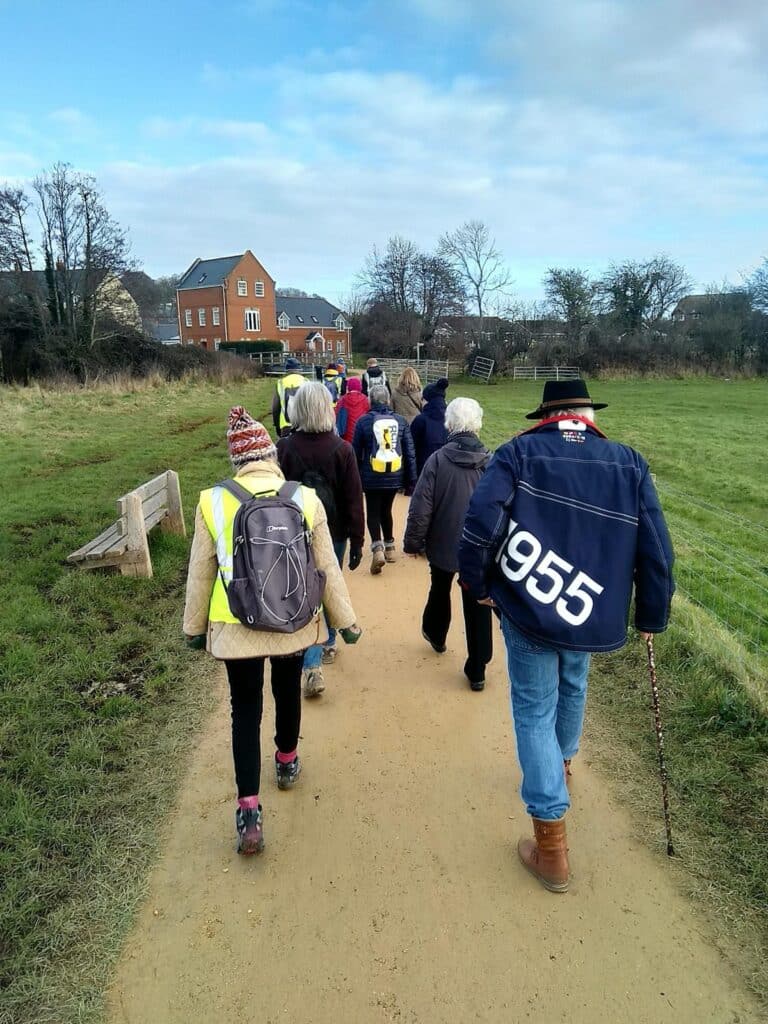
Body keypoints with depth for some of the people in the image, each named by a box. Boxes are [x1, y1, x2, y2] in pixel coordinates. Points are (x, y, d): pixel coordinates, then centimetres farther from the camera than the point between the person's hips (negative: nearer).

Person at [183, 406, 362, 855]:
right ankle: (287, 761, 48)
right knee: (288, 691, 25)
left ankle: (249, 810, 8)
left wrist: (195, 627, 13)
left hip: (236, 628, -1)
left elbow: (200, 574, -2)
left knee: (246, 709, 13)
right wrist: (346, 620, 9)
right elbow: (328, 568, -3)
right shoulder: (306, 499, -11)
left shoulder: (213, 502, -11)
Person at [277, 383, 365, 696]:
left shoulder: (284, 448, -10)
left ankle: (311, 666, -6)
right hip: (333, 533, 1)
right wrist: (357, 541, 0)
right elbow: (354, 500, -8)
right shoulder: (341, 449, -10)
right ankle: (326, 646, 38)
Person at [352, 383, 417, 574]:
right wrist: (411, 480, 8)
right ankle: (389, 547, 28)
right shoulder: (400, 421, 2)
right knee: (386, 510, 21)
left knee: (373, 512, 6)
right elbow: (410, 453, 2)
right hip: (394, 477, 3)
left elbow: (356, 454, -1)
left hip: (372, 478, -3)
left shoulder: (363, 421, -6)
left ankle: (377, 547, -15)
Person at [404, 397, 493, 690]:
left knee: (440, 590, 26)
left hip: (443, 545, 0)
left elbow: (420, 509, -14)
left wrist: (413, 542, 0)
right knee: (478, 609, 8)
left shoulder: (438, 460, -15)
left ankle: (435, 635, 50)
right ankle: (477, 671, 13)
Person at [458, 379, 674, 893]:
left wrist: (478, 584, -5)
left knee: (535, 712, 9)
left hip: (525, 610, -3)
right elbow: (656, 552, -2)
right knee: (572, 688, 30)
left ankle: (551, 850, 12)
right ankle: (562, 763, 57)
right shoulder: (630, 462, 0)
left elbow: (482, 518, -19)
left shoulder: (519, 452, -5)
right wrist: (651, 616, 10)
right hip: (591, 617, 3)